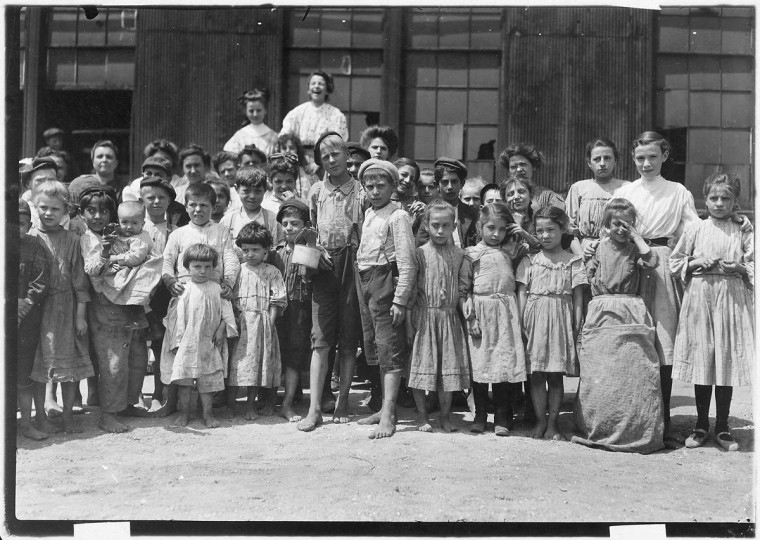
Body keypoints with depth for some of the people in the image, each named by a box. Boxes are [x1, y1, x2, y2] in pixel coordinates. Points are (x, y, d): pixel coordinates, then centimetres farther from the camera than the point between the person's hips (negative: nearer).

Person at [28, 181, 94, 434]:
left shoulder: (72, 240, 1)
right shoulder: (30, 238, -1)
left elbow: (80, 280, 1)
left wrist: (81, 315, -2)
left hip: (66, 308, 1)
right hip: (38, 308, -1)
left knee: (71, 364, 5)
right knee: (38, 363, 5)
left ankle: (68, 415, 17)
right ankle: (41, 415, 18)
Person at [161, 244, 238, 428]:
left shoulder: (217, 289, 3)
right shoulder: (183, 289, -2)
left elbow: (226, 313, 6)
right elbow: (175, 315, -3)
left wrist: (221, 330, -7)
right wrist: (177, 339, -8)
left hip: (208, 343, 1)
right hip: (186, 343, -1)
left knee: (207, 379, 5)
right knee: (184, 378, 3)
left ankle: (207, 413, 15)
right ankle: (184, 412, 16)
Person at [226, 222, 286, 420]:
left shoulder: (272, 272, 2)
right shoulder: (238, 271, 7)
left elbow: (277, 301, -1)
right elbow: (231, 298, 7)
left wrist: (269, 322, -10)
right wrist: (235, 320, -4)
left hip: (262, 323, -1)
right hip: (240, 322, 1)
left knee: (258, 362, 4)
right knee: (235, 361, -2)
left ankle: (251, 405, 14)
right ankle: (230, 404, 7)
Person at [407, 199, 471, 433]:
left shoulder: (459, 255, 5)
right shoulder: (420, 254, -2)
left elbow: (463, 290, 7)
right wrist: (409, 322, -6)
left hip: (450, 317, 2)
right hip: (424, 316, -2)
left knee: (449, 366, 5)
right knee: (421, 365, 1)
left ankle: (445, 415, 18)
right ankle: (422, 415, 14)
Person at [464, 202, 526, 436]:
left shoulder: (510, 250, 10)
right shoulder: (472, 253, 2)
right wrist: (470, 316, -8)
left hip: (505, 311, 2)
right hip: (481, 311, -2)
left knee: (505, 361, 0)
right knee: (479, 363, 4)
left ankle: (502, 417, 9)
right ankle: (480, 415, 16)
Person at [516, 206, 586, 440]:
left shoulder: (573, 261, 3)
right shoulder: (529, 261, 6)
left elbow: (578, 298, 2)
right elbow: (522, 294, 5)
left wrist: (577, 328, -3)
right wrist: (521, 324, -4)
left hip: (560, 320, -1)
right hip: (534, 318, 1)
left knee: (556, 375, 4)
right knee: (536, 375, 3)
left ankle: (553, 423, 13)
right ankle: (540, 422, 12)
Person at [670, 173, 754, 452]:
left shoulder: (743, 232, 6)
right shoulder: (694, 228, 6)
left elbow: (754, 267, 7)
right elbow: (675, 263, 9)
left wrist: (739, 268, -12)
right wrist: (697, 263, -7)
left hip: (732, 297, 0)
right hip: (700, 295, 0)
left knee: (727, 361, 3)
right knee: (701, 360, 3)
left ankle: (722, 427, 15)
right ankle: (701, 425, 17)